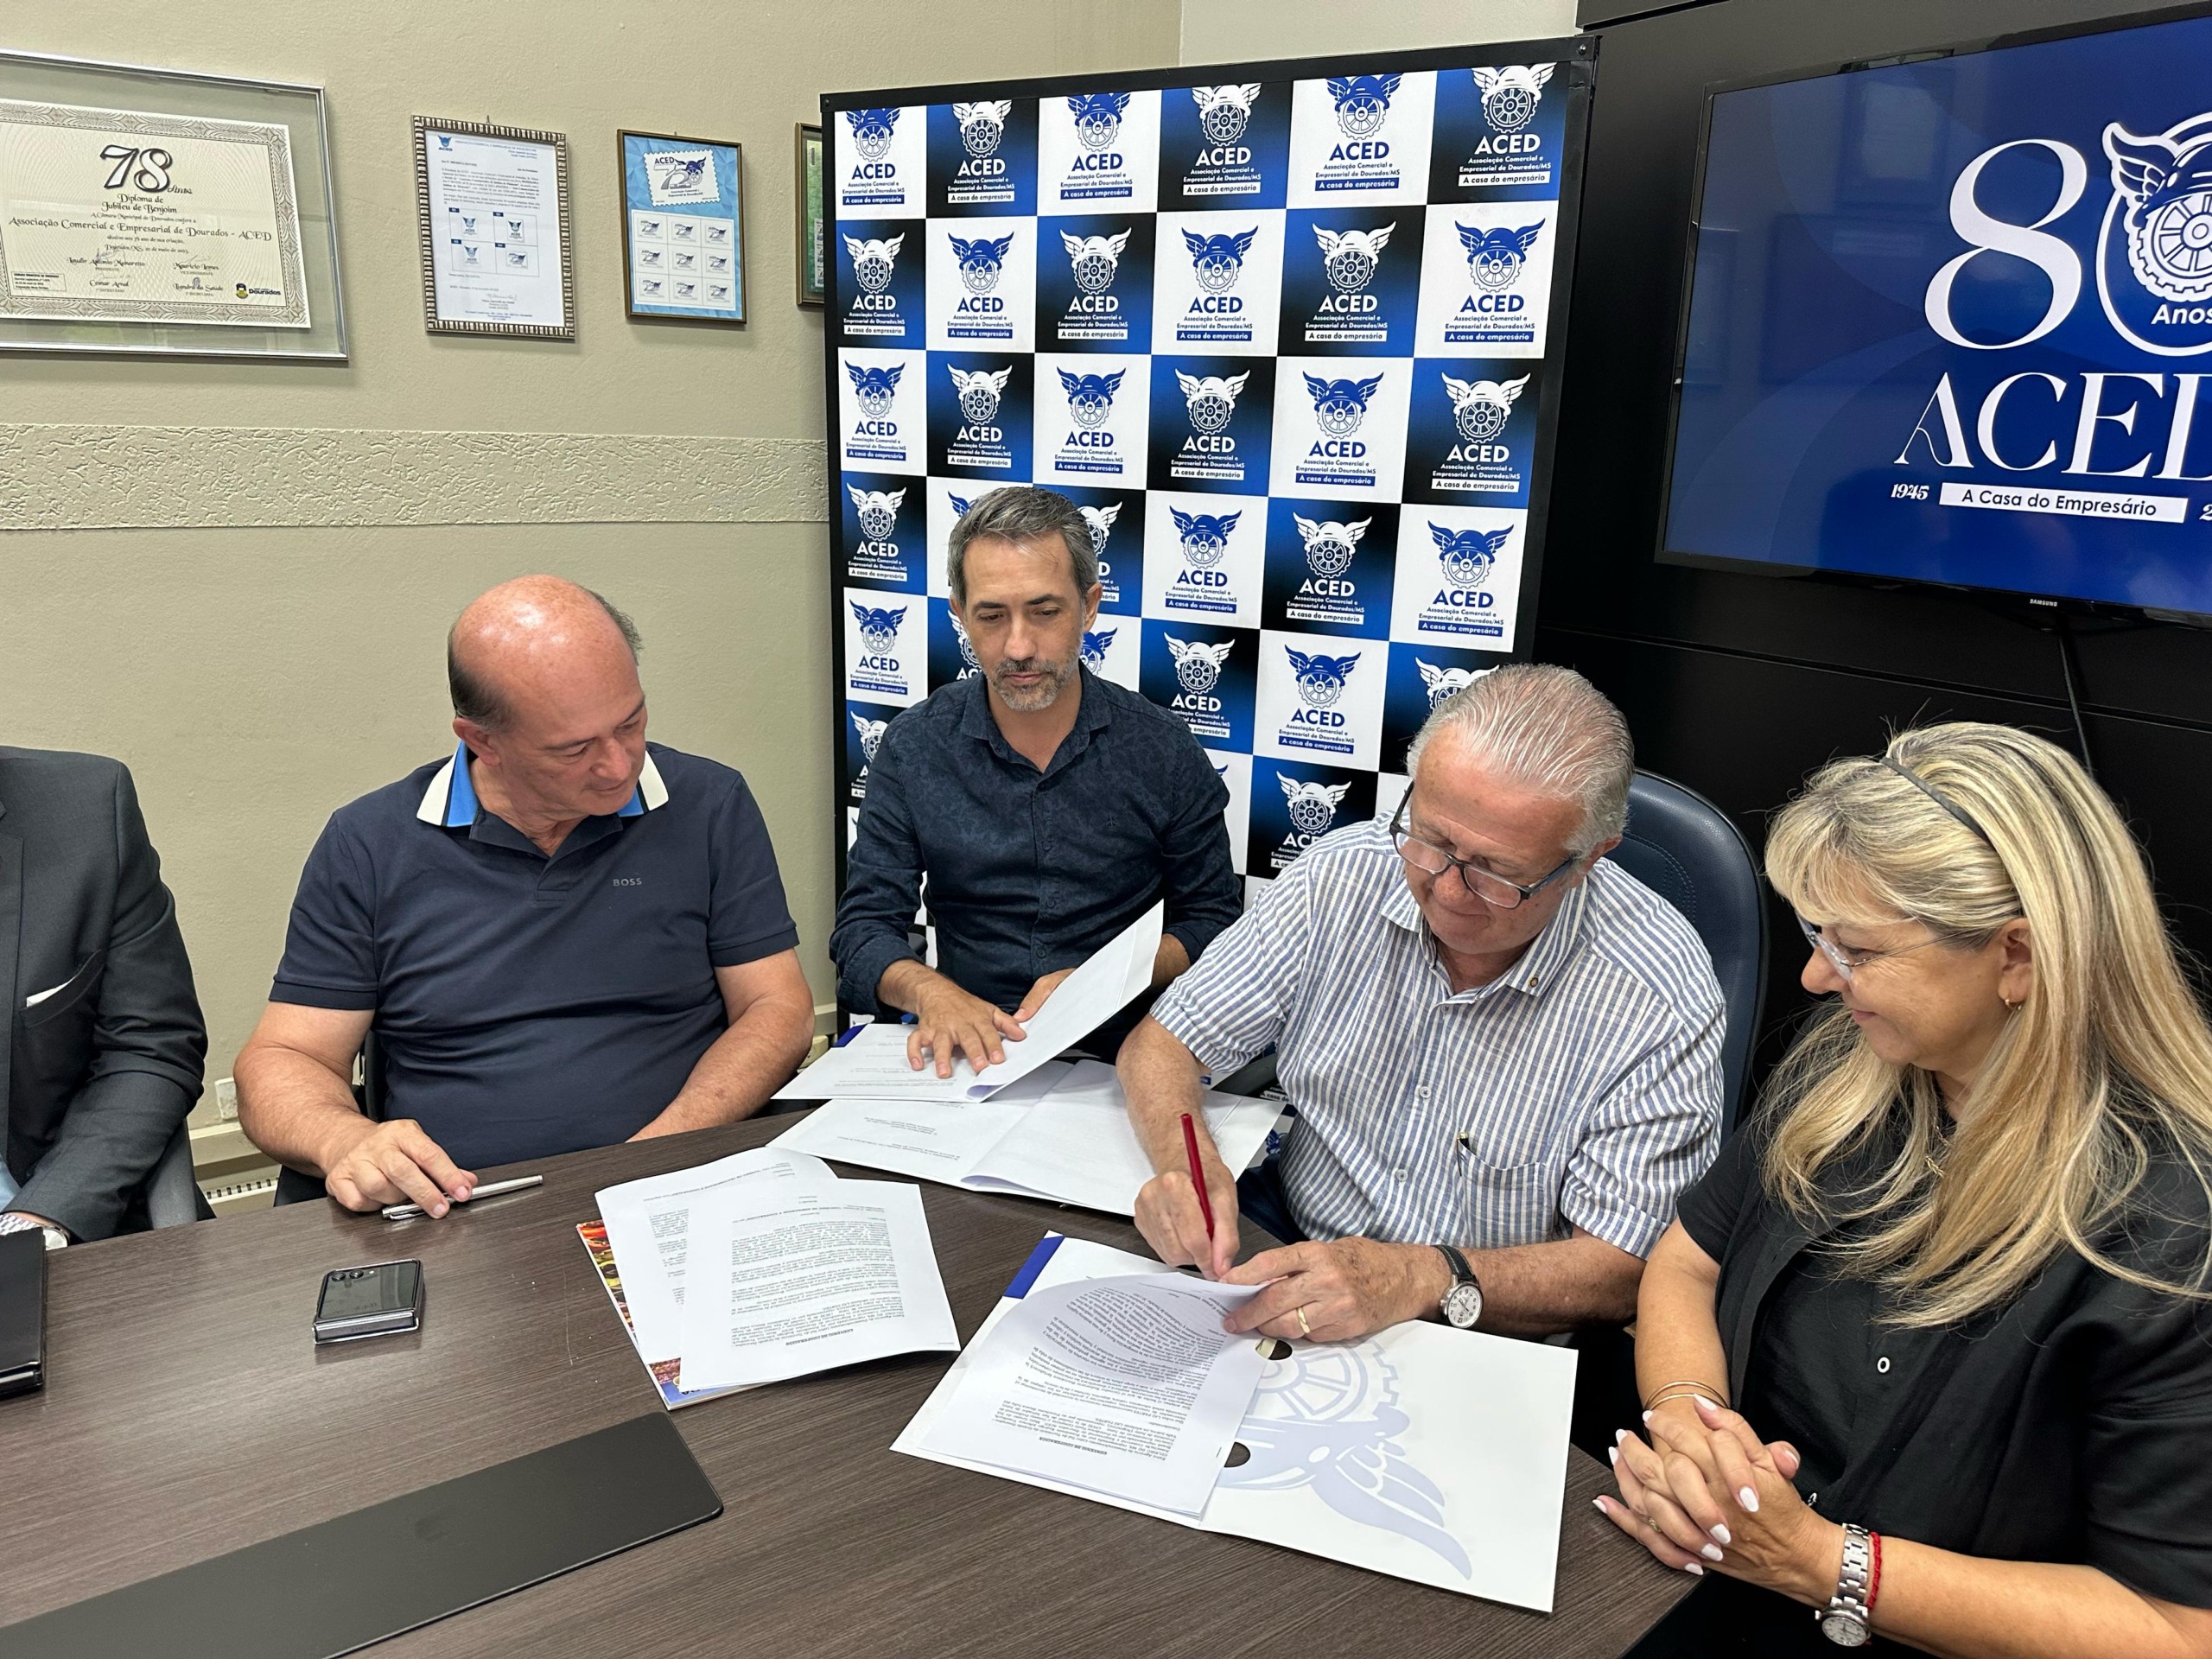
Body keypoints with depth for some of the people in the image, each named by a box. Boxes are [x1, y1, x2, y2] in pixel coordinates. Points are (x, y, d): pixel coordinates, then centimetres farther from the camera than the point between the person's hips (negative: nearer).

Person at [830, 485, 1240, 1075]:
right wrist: (930, 992, -19)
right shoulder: (913, 747, 3)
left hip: (1122, 1049, -1)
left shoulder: (1164, 750, 1)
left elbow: (1212, 921, 6)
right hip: (969, 1055, 2)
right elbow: (865, 926, 3)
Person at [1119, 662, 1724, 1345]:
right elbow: (1163, 1042, -1)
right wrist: (1187, 1163, -23)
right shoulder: (1343, 874, -8)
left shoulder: (1661, 998, -18)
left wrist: (1426, 1279, -31)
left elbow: (1623, 1269, -14)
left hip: (1488, 1356, -3)